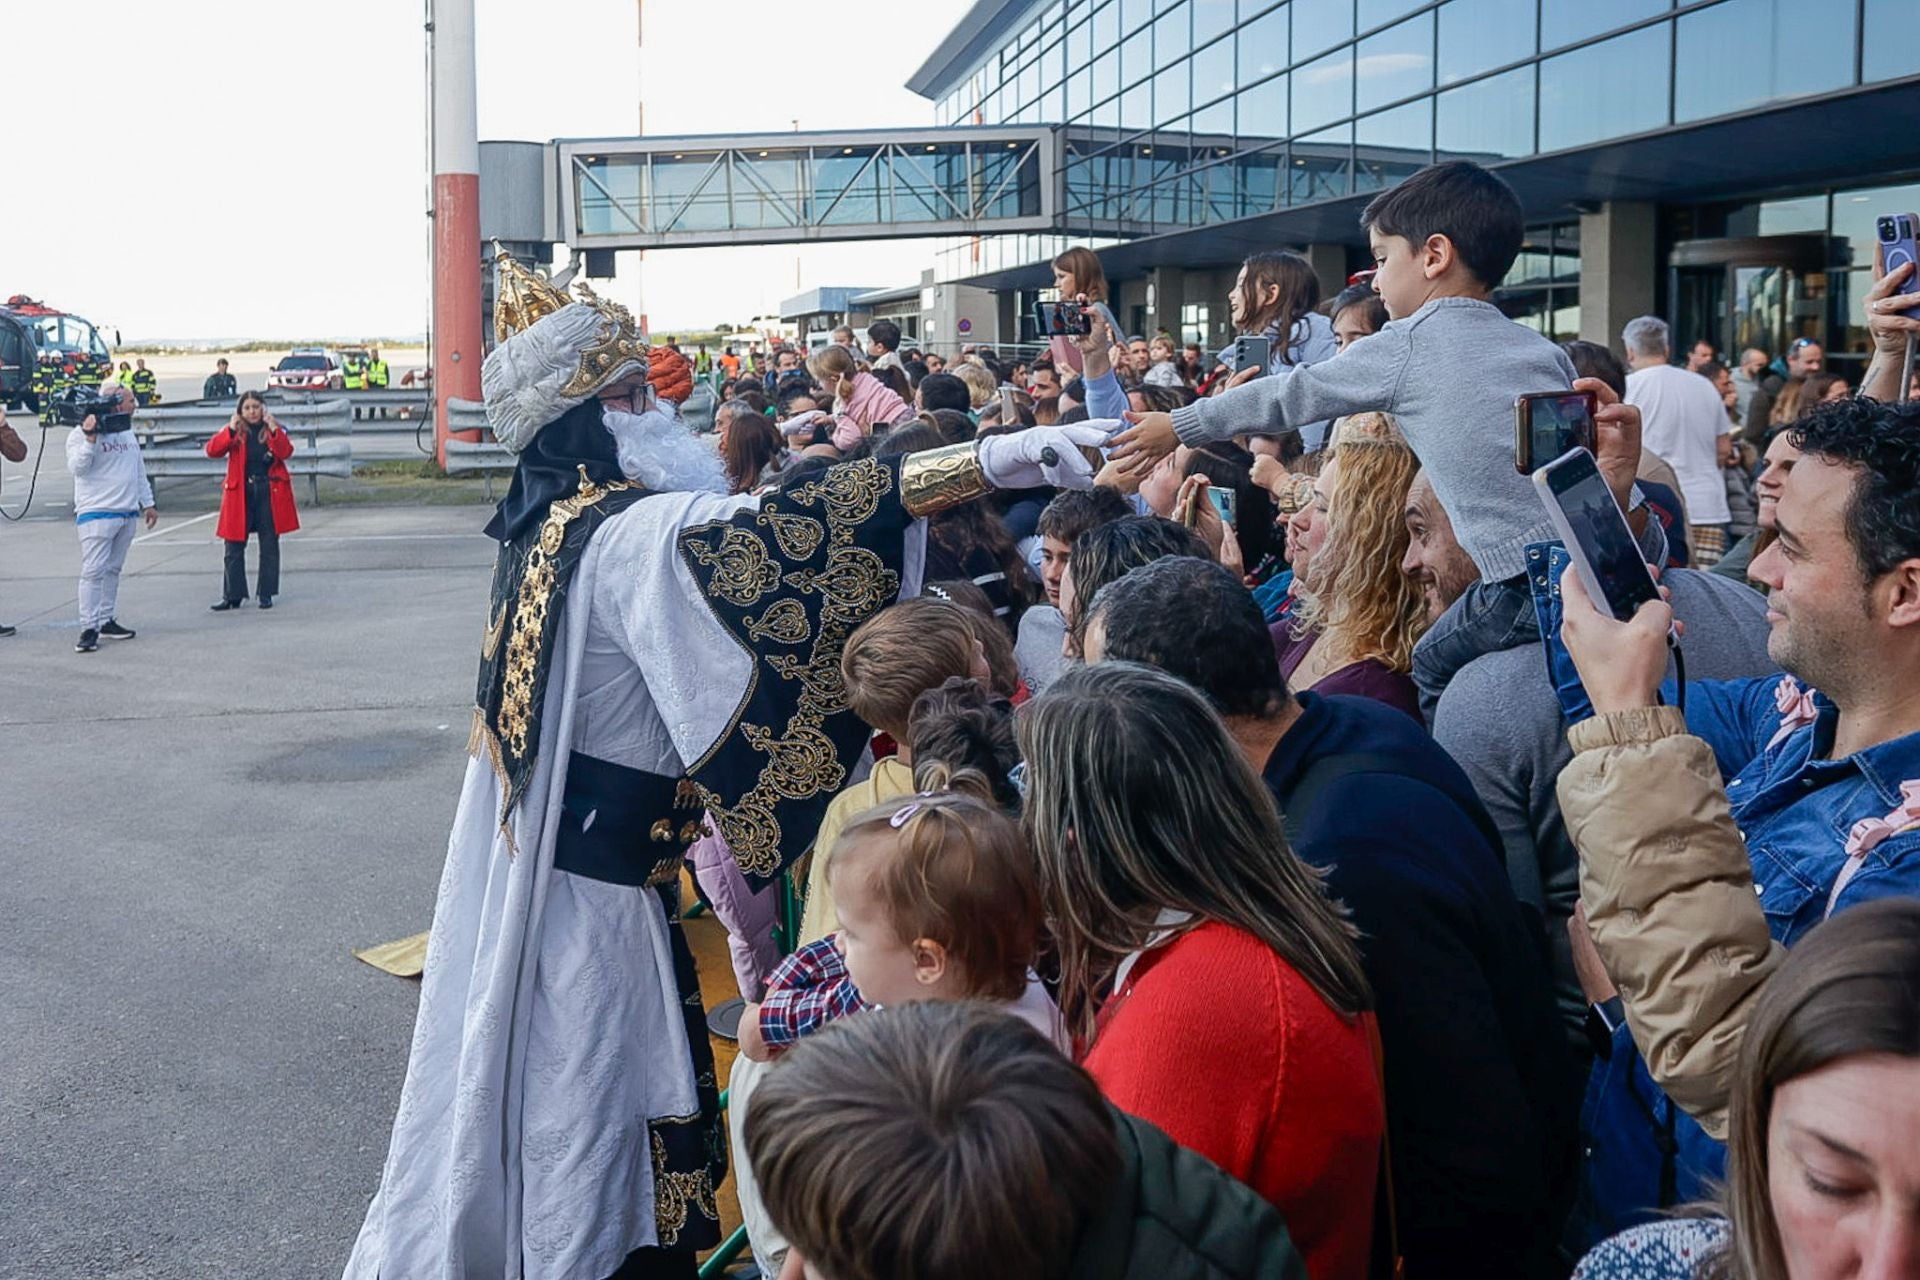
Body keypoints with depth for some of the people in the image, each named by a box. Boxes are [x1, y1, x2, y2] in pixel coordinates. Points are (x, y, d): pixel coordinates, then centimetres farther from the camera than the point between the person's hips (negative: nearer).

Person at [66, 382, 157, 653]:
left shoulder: (128, 432, 16)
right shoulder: (81, 434, -7)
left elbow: (139, 470, 22)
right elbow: (77, 468, -19)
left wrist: (148, 503, 22)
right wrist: (90, 437, -27)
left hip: (127, 513, 7)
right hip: (96, 513, -7)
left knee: (113, 570, 11)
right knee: (93, 570, -9)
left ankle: (106, 621, 18)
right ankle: (89, 628, -9)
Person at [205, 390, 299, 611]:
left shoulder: (275, 430, 4)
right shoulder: (233, 431, 4)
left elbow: (286, 452, -13)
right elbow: (212, 450, -10)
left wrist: (273, 429, -23)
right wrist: (231, 430, -20)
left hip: (270, 493, 0)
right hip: (240, 493, 1)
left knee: (269, 546, 5)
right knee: (234, 547, 2)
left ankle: (266, 594, 14)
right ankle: (232, 595, 9)